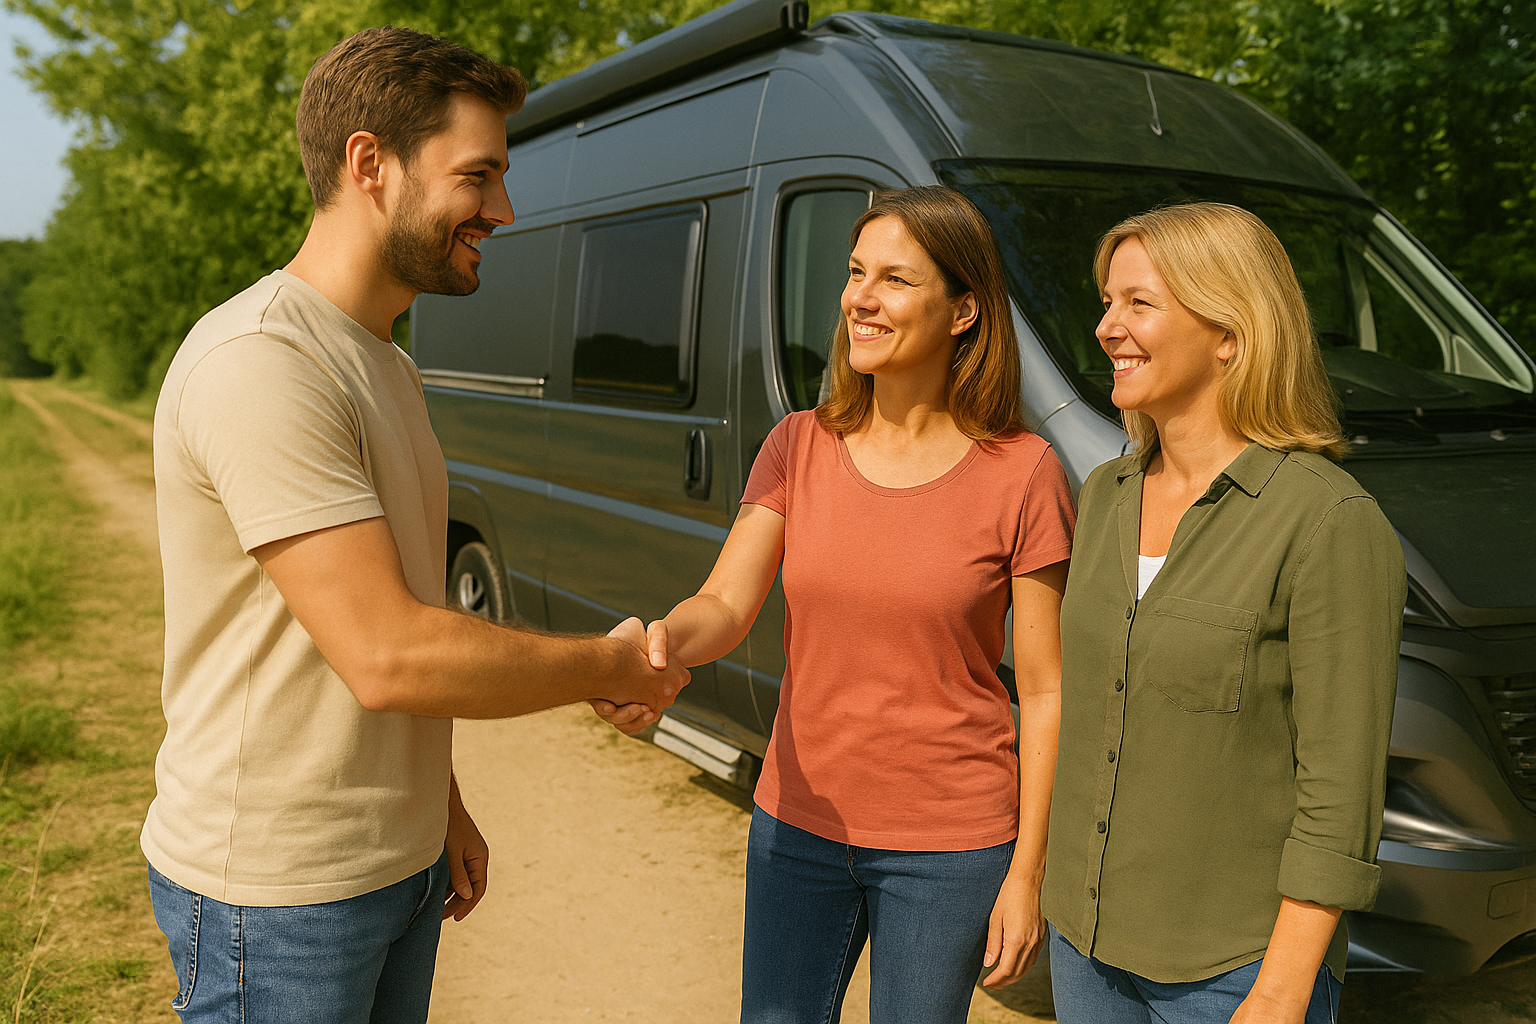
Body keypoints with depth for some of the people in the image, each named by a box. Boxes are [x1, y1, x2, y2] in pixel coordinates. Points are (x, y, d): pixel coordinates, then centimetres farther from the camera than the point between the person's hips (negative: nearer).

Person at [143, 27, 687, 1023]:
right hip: (278, 897, -8)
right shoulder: (260, 363, -22)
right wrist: (617, 665, -15)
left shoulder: (387, 367, 10)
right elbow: (389, 658, -28)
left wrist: (443, 808, 16)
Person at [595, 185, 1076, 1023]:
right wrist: (657, 639, -33)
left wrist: (1026, 874, -7)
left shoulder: (1021, 472, -12)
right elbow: (725, 605, -11)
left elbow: (1044, 693, -8)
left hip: (949, 844, -3)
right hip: (797, 824, 3)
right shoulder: (799, 447, -1)